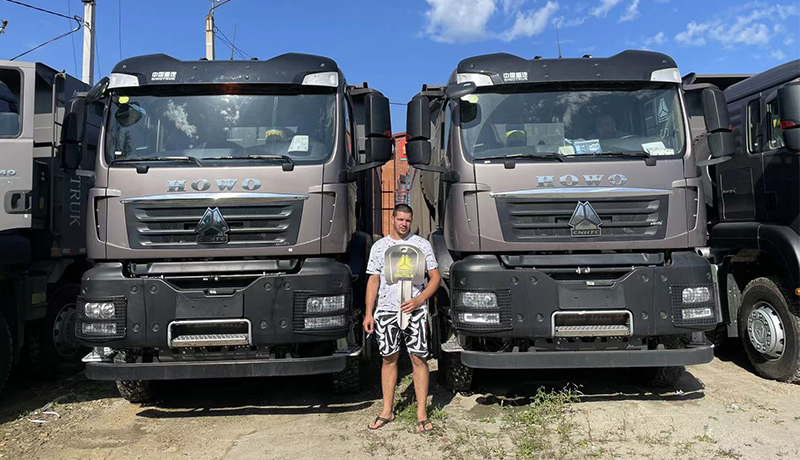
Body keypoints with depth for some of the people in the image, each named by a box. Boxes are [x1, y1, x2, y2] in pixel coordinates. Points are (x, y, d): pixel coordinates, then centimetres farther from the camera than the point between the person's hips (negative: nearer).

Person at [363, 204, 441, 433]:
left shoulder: (422, 244, 4)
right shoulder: (379, 246, 8)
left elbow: (435, 277, 4)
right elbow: (373, 280, 9)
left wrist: (419, 300, -11)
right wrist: (368, 313, 1)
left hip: (415, 310, -1)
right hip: (386, 311, 2)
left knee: (419, 359, -1)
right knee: (389, 359, 9)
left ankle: (422, 413, 7)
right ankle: (387, 411, 20)